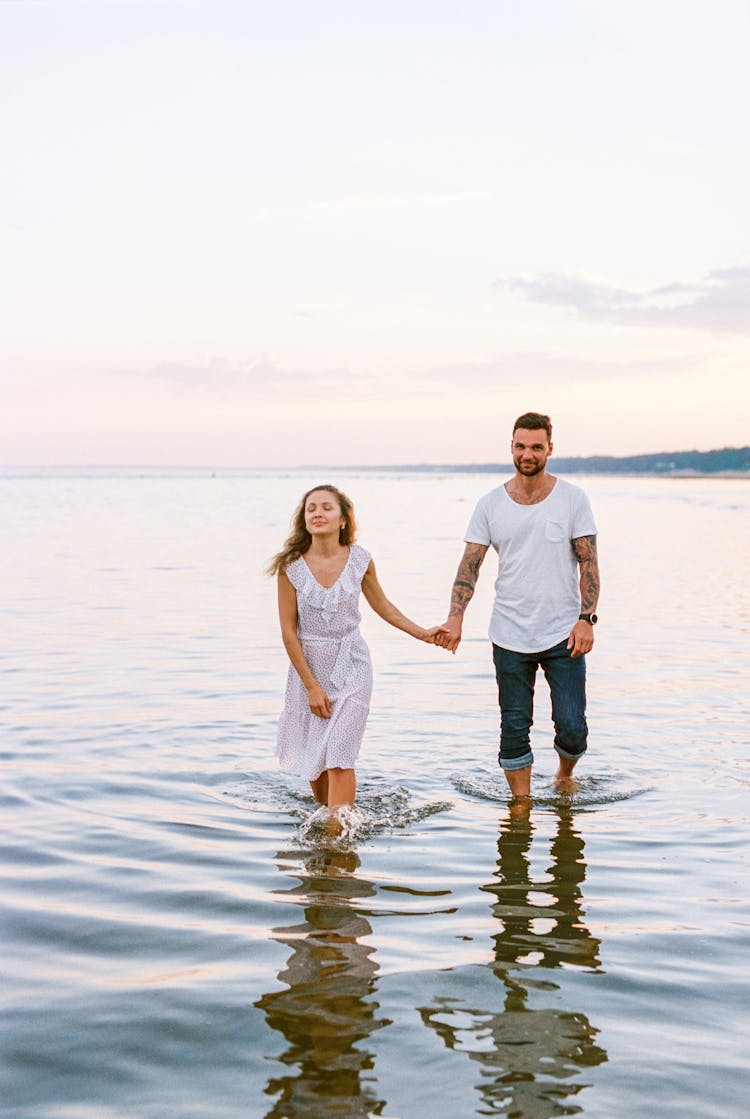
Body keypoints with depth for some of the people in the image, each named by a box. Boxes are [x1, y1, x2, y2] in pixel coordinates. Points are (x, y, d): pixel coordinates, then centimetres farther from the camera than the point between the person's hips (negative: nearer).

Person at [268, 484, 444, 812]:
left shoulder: (359, 560, -7)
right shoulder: (291, 566, -12)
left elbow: (383, 606, 12)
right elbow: (288, 632, -8)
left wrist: (423, 633, 8)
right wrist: (312, 686, -9)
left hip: (350, 668, -1)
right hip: (308, 667, 1)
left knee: (339, 760, -9)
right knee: (313, 761, 12)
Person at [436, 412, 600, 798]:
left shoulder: (572, 498, 0)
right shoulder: (491, 504, 2)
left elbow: (588, 563, -1)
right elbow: (469, 565, 0)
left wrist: (586, 618, -11)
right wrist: (455, 619, -13)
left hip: (563, 635, -1)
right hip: (510, 636, 1)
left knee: (572, 726, -2)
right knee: (514, 729, 4)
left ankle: (565, 775, 29)